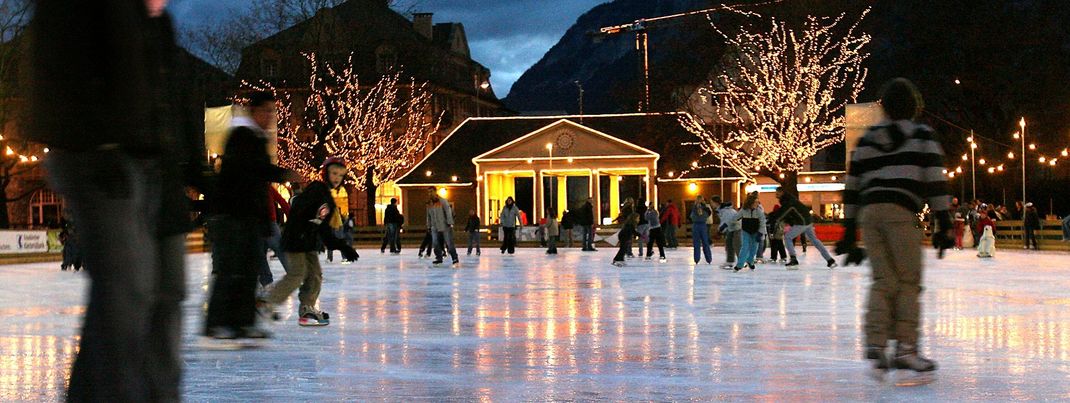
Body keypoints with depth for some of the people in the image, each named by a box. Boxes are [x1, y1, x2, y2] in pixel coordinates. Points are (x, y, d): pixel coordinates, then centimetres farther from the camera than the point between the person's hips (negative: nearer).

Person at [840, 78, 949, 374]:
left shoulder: (867, 139, 19)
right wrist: (944, 224, -1)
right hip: (901, 211, -4)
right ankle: (905, 347, -4)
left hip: (868, 212, 4)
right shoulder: (922, 136, 8)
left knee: (883, 280, 7)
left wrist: (849, 229, 20)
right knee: (909, 281, 1)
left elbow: (852, 185, 17)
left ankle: (876, 342, -7)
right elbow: (935, 180, -1)